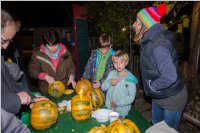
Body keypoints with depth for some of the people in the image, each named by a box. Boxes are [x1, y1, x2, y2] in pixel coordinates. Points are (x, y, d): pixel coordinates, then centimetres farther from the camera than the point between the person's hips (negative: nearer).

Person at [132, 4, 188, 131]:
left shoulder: (158, 45, -31)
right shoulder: (149, 40, 0)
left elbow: (170, 76, -38)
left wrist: (152, 86, -22)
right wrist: (151, 87, 5)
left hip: (172, 99, -9)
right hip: (158, 97, 9)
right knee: (156, 126, 27)